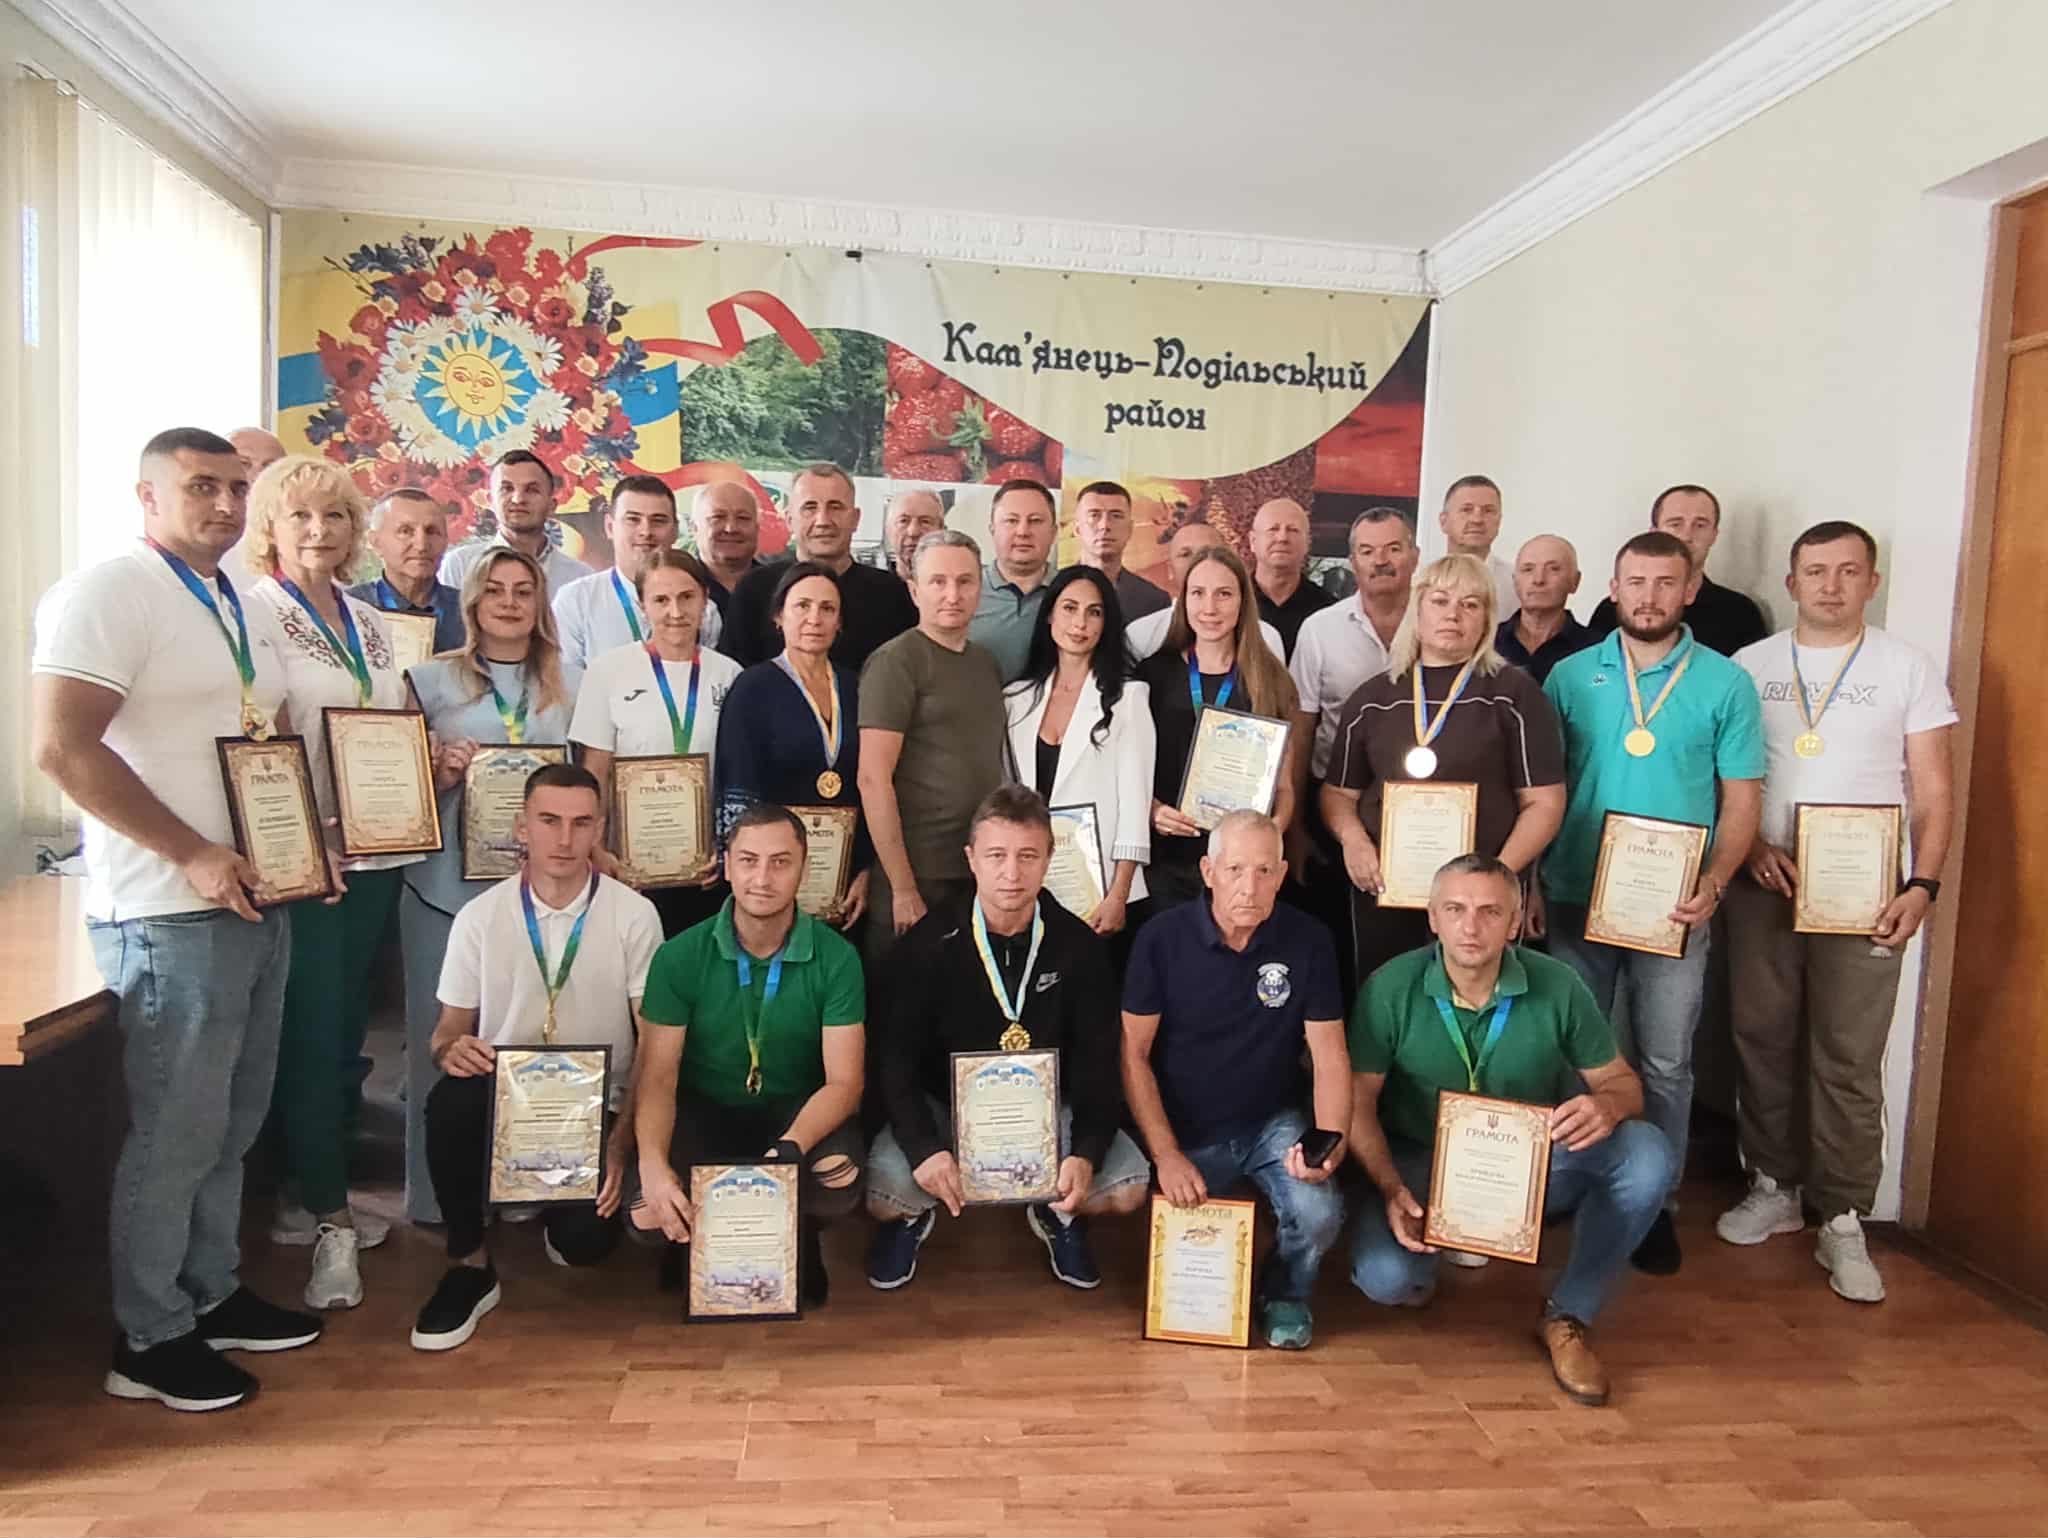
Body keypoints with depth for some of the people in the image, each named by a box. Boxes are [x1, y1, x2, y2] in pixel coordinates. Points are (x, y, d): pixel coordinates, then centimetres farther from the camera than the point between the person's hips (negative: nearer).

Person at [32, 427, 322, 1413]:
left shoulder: (246, 611, 15)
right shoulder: (107, 595, -10)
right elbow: (62, 748, -19)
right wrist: (194, 855, -20)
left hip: (259, 902, 8)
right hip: (172, 915, -8)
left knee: (232, 1123, 17)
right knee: (175, 1134, 2)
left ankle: (211, 1295, 32)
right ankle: (148, 1340, 18)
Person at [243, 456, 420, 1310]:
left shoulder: (369, 620, 14)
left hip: (376, 850, 7)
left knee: (345, 1026, 14)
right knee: (312, 1033, -1)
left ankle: (313, 1195, 28)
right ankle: (328, 1218, 10)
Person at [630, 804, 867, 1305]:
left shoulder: (835, 958, -13)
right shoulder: (679, 956, -11)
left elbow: (844, 1082, -16)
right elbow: (658, 1078, -12)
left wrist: (790, 1148, -36)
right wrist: (653, 1164, -32)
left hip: (798, 1110, 0)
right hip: (703, 1110, 1)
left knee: (839, 1180, -32)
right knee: (647, 1215, -26)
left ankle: (797, 1247, 7)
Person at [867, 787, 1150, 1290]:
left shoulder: (1078, 946, -8)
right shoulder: (930, 944, -12)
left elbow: (1098, 1065, -8)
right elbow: (898, 1061, -12)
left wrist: (1086, 1153, -25)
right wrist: (925, 1149, -29)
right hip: (943, 1107, -1)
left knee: (1129, 1184, -21)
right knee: (884, 1193, -27)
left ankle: (1057, 1214, 15)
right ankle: (912, 1217, 12)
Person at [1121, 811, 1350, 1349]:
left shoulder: (1308, 941, -9)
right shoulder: (1161, 938, -12)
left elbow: (1329, 1057, -8)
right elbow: (1134, 1054, -9)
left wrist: (1330, 1142, -25)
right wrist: (1166, 1154, -17)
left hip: (1274, 1124, 1)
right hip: (1188, 1133, 0)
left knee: (1320, 1214, -24)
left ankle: (1285, 1293, 11)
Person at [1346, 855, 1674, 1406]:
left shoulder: (1557, 987, -12)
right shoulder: (1391, 988, -15)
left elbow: (1623, 1081, -1)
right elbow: (1359, 1101, -10)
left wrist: (1606, 1104, -27)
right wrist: (1391, 1189, -24)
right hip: (1423, 1166, -2)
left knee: (1647, 1155, -24)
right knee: (1385, 1275, -29)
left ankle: (1567, 1317, -3)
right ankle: (1421, 1266, 14)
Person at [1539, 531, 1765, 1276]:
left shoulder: (1726, 684, -1)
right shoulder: (1570, 675, 2)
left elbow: (1741, 800, -1)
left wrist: (1714, 885, -15)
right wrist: (1530, 882, -2)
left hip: (1674, 907, -1)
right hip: (1575, 898, 1)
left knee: (1664, 1065, 8)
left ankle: (1655, 1200, 23)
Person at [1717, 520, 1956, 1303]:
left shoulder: (1908, 668, 3)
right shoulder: (1749, 666, 6)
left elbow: (1934, 792, 1)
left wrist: (1924, 883, -12)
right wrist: (1751, 846, -8)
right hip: (1762, 885, 2)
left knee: (1848, 1061, -1)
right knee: (1762, 1042, 8)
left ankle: (1843, 1223, 9)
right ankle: (1774, 1188, 23)